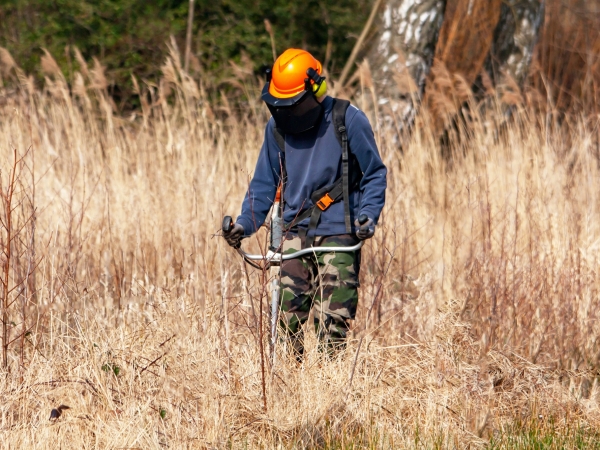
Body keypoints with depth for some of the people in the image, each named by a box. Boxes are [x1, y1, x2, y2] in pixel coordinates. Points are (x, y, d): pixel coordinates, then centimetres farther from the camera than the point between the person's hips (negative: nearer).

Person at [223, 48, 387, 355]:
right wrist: (245, 224, 0)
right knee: (288, 316, -5)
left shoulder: (348, 121, -6)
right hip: (296, 233, 4)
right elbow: (264, 184, 15)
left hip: (338, 234, -4)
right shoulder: (277, 128, 6)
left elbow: (374, 175, 3)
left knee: (332, 321, -9)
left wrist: (368, 215, -13)